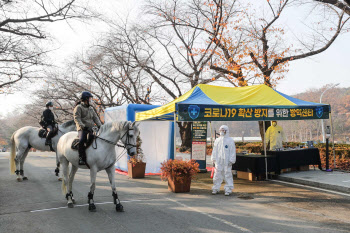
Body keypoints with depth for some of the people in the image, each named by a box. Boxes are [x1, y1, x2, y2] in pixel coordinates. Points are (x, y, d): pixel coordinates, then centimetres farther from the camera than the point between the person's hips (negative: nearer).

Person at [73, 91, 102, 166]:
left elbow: (95, 118, 20)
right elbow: (77, 118, -9)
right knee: (82, 140, -31)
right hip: (83, 129, -7)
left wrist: (100, 126, 4)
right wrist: (83, 126, -22)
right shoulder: (79, 107, 0)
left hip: (91, 129, 7)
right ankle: (81, 158, -24)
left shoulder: (91, 108, 22)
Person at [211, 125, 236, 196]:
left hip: (227, 162, -3)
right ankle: (215, 189, 13)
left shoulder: (230, 140, 1)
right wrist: (213, 160, 10)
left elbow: (232, 152, -1)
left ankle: (228, 190, 6)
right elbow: (215, 151, 15)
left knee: (227, 175, -2)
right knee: (217, 175, 4)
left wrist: (231, 161, -6)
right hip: (218, 161, 3)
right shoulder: (217, 140, 12)